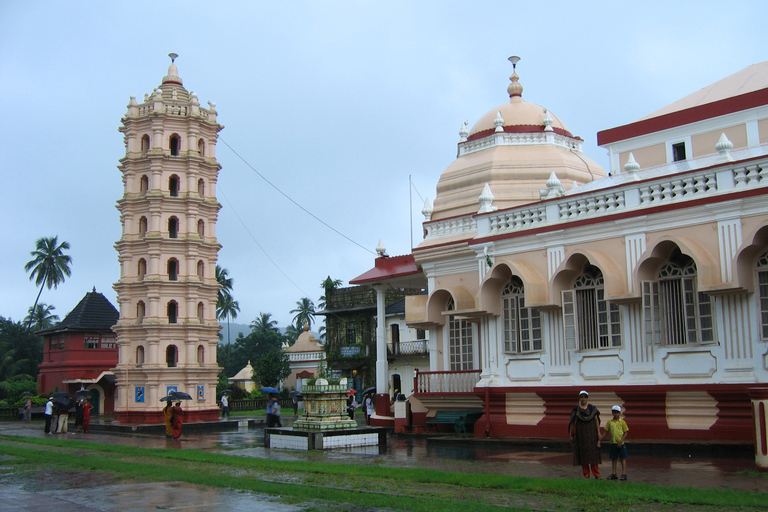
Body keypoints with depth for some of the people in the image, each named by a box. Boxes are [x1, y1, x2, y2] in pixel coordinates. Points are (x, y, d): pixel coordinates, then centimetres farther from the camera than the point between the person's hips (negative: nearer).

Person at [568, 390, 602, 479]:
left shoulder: (592, 408, 4)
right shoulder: (576, 409, 2)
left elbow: (596, 421, 3)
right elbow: (572, 422, 3)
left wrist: (599, 433, -4)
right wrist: (571, 434, -2)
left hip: (591, 433, 0)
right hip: (581, 434, 0)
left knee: (593, 452, -1)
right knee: (583, 453, 1)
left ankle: (596, 474, 5)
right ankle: (586, 474, 8)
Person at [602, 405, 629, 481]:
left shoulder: (622, 422, -3)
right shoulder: (610, 422, 6)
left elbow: (625, 433, -4)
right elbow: (606, 432, 12)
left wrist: (621, 441, -13)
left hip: (621, 443, -4)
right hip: (613, 443, 4)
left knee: (623, 458, 1)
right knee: (613, 459, 9)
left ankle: (624, 474, 5)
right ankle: (613, 474, 16)